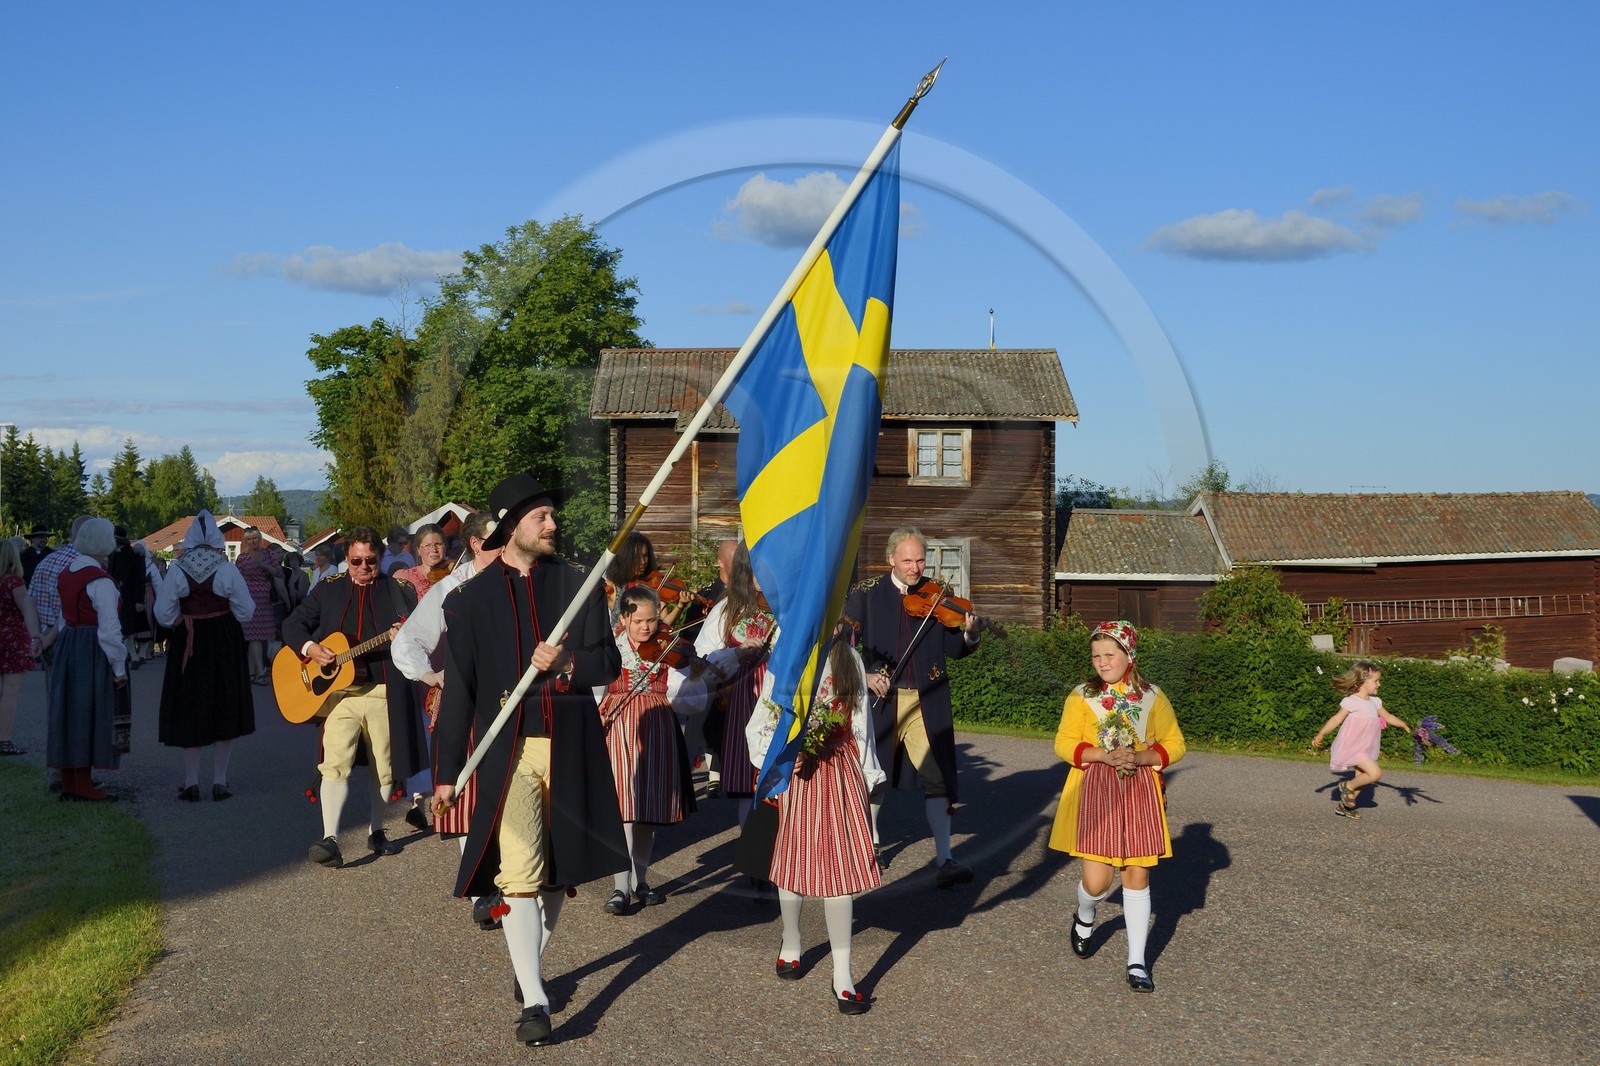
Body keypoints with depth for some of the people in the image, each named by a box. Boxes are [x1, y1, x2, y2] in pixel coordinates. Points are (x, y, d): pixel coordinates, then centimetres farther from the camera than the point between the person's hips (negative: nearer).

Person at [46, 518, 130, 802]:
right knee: (90, 714, -1)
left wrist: (66, 645, 21)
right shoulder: (100, 581, -16)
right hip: (93, 651, -8)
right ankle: (82, 785, 3)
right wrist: (119, 667, -11)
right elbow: (110, 629, -16)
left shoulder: (66, 575, 9)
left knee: (67, 712, 12)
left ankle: (68, 783, 18)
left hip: (67, 648, 8)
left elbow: (64, 620, 15)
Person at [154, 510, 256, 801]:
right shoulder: (228, 569, -9)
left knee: (189, 712, 10)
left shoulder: (177, 569, -6)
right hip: (225, 645, 0)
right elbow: (245, 611, -5)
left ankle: (191, 783, 11)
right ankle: (220, 782, 11)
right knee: (224, 709, 9)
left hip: (187, 646, 1)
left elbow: (163, 613, -3)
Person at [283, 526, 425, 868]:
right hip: (339, 691, 0)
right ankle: (330, 839, -14)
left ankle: (376, 831, 25)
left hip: (385, 692, 0)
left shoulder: (399, 590, 6)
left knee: (384, 768, 8)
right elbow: (293, 624, 10)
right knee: (334, 763, -13)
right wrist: (309, 648, -10)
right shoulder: (328, 588, 10)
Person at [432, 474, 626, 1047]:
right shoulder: (470, 598, 3)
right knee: (518, 874, -10)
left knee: (556, 868, 13)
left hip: (570, 747, 2)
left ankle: (531, 966, 34)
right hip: (508, 751, -2)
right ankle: (534, 1000, -6)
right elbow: (458, 690, 4)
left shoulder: (579, 585, 6)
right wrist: (447, 771, 3)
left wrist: (566, 663, -16)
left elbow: (608, 663, 5)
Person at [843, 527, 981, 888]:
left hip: (927, 701, 0)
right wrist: (864, 675, -16)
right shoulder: (866, 594, 0)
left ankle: (944, 861, -7)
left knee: (938, 776, -8)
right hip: (880, 697, 0)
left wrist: (969, 636, -22)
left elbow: (952, 650, -1)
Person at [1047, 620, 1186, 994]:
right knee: (1096, 881, -8)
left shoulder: (1153, 697, 5)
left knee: (1137, 876, 3)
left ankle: (1137, 961, 14)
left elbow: (1175, 745, 5)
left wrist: (1140, 757, -13)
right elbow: (1064, 744, -4)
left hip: (1140, 791, 2)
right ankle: (1084, 917, 29)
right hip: (1094, 790, -1)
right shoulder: (1081, 696, 1)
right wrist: (1106, 755, -19)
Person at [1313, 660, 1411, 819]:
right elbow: (1336, 719, -15)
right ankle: (1347, 786, 3)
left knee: (1361, 778, 13)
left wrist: (1405, 726, 18)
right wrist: (1320, 734, -21)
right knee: (1375, 773, -19)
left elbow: (1388, 717, 21)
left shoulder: (1374, 701, 7)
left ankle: (1344, 805, 28)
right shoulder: (1351, 702, -15)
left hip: (1366, 749, 8)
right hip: (1352, 747, -8)